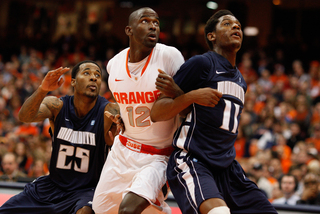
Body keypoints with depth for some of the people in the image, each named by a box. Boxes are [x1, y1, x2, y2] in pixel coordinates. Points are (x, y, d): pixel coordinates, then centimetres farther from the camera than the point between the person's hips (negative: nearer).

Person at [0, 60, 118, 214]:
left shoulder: (108, 112, -13)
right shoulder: (57, 106, -6)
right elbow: (25, 117, -24)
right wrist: (42, 90, -43)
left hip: (86, 190, -4)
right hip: (53, 184, 4)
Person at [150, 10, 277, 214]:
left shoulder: (241, 81, 19)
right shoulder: (201, 63, -4)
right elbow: (156, 114, -6)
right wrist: (192, 96, -22)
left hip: (227, 167, 8)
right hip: (190, 161, -8)